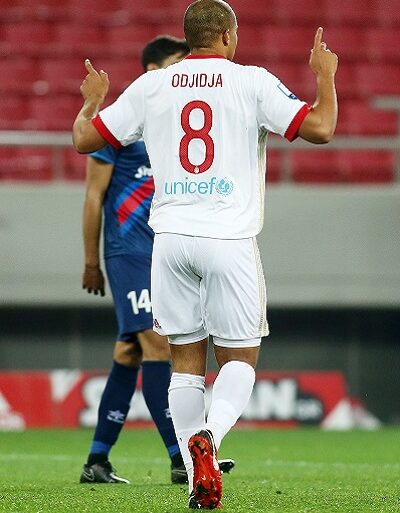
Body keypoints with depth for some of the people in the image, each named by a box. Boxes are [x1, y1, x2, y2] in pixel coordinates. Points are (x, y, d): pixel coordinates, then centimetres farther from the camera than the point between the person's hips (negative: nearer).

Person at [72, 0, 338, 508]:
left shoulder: (150, 86, 7)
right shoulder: (252, 83, -1)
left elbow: (84, 139, 12)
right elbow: (321, 127, -7)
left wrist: (91, 101, 33)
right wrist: (325, 76, 11)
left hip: (171, 238, 3)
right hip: (229, 239, -3)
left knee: (186, 360, 8)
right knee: (239, 357, 7)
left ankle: (198, 478, 1)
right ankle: (208, 435, -21)